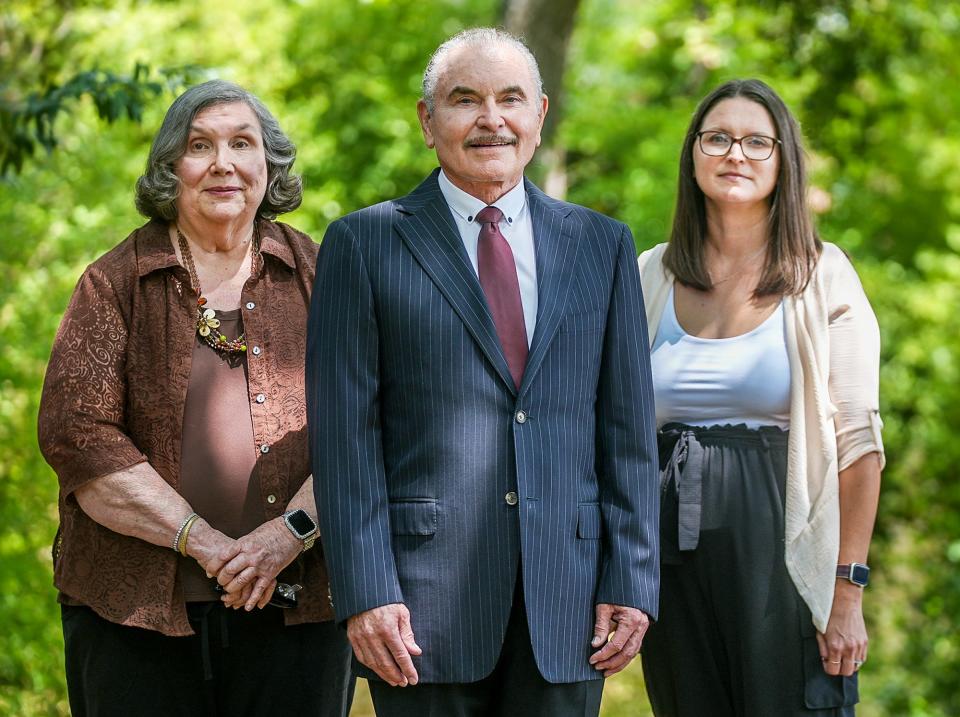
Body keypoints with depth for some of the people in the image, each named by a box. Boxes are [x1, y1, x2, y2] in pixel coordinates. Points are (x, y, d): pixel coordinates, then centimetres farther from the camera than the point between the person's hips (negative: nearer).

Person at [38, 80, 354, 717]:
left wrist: (292, 531, -15)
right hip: (135, 612, -1)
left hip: (295, 608, 1)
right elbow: (75, 431, -6)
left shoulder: (314, 276, 8)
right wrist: (201, 541, -13)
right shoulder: (116, 283, 5)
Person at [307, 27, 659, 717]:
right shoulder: (364, 244, 3)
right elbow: (345, 434, -2)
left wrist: (631, 581, 3)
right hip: (423, 600, -2)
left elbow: (628, 428, 10)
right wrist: (365, 591, -10)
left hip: (567, 597, 2)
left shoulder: (602, 245, 12)